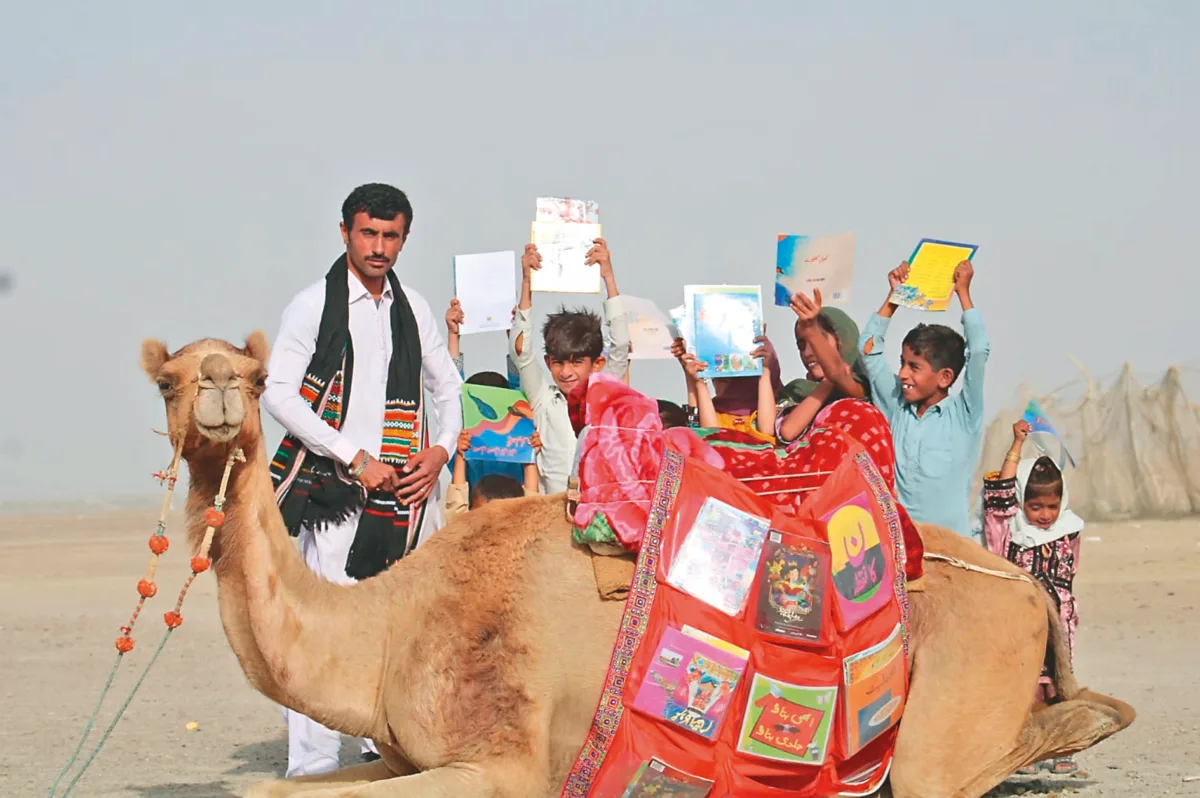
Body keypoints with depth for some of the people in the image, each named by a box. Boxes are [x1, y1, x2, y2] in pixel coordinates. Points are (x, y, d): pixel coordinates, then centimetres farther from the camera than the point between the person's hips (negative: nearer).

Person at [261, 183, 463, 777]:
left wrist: (441, 449, 2)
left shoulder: (413, 307, 14)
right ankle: (312, 765, -10)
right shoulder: (314, 304, -1)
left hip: (408, 485, 5)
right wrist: (356, 459, -12)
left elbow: (447, 386, 23)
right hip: (336, 485, -5)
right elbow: (277, 393, -8)